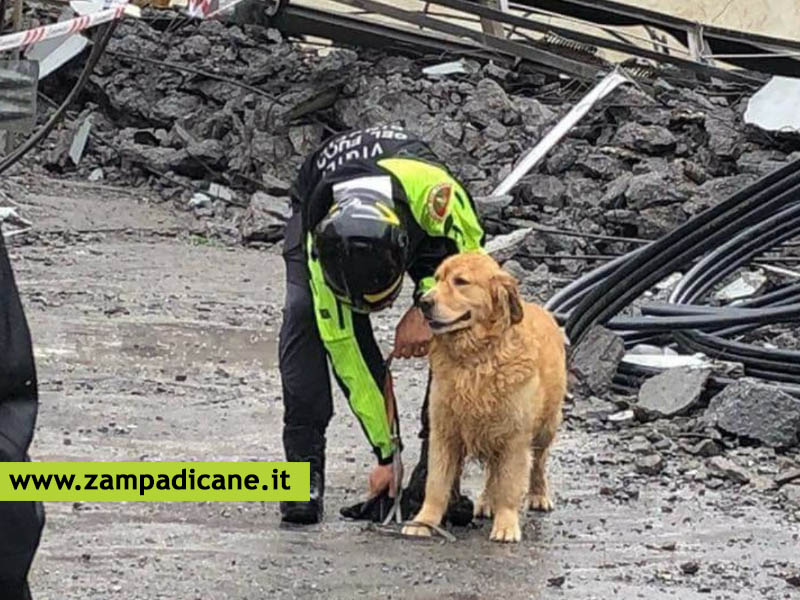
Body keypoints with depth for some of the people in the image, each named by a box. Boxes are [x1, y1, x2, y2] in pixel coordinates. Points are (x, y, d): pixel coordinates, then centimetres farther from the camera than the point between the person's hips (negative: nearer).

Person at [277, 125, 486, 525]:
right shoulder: (320, 250, -38)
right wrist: (386, 455, -24)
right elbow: (347, 354, -30)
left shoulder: (431, 190, -44)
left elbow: (469, 245, -20)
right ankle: (305, 468, -22)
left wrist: (427, 308, -34)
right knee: (304, 318, -27)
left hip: (424, 220, 1)